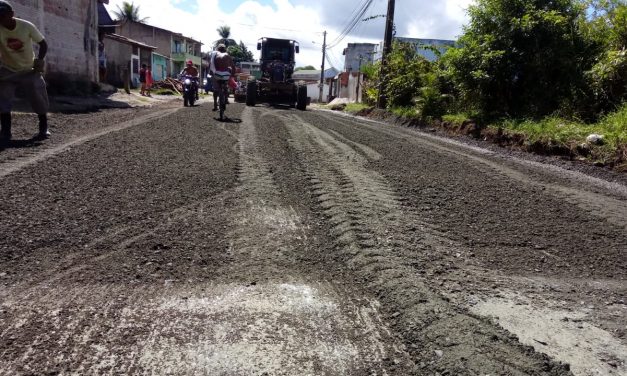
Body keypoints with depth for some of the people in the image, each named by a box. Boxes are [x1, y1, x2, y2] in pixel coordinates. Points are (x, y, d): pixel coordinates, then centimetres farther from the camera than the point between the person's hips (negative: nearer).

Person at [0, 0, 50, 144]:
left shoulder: (27, 26, -18)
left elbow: (43, 44, -6)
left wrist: (39, 60, -18)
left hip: (30, 70, 0)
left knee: (38, 99, 3)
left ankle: (44, 128, 22)